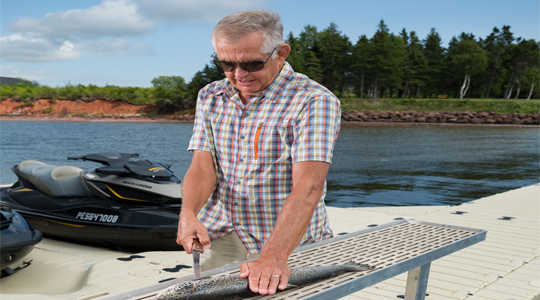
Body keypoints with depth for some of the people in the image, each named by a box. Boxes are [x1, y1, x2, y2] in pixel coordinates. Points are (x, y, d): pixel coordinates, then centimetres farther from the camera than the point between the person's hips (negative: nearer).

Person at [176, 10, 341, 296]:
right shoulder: (210, 97, 6)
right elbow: (203, 165, 0)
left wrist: (273, 256, -34)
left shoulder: (315, 101, -13)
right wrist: (188, 214, -20)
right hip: (220, 238, 3)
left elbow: (308, 186, -23)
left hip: (291, 243, -3)